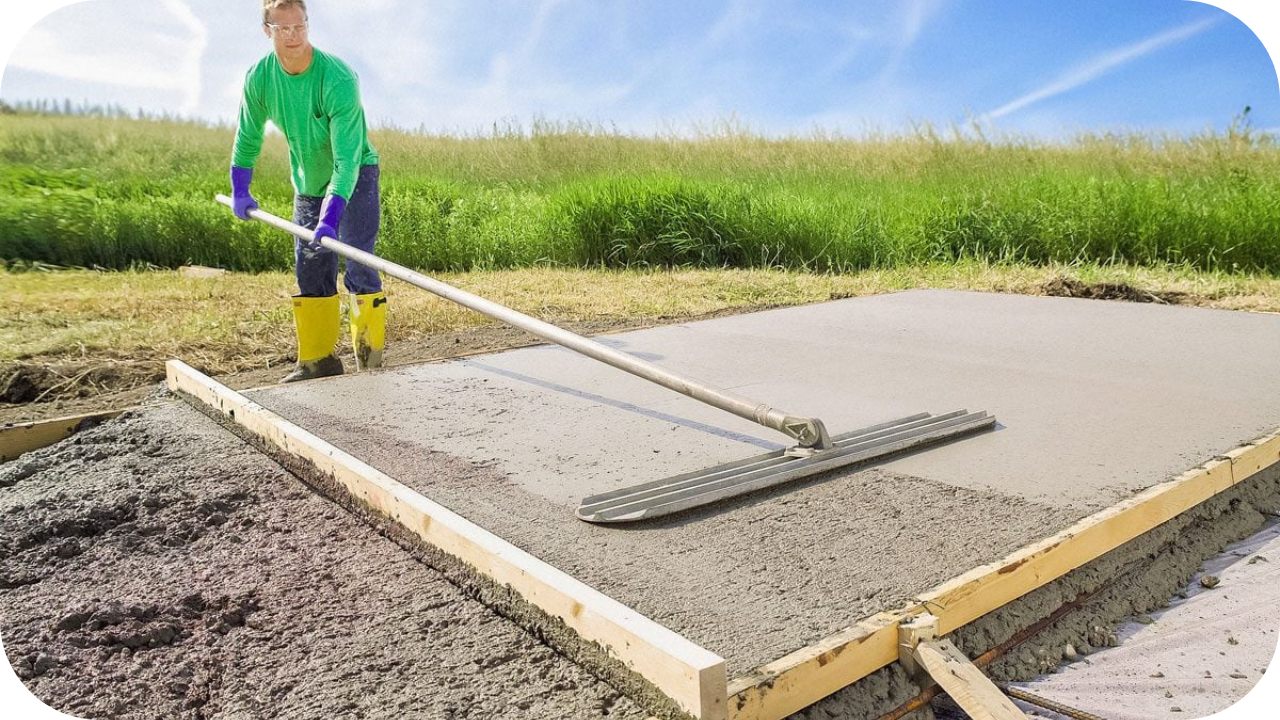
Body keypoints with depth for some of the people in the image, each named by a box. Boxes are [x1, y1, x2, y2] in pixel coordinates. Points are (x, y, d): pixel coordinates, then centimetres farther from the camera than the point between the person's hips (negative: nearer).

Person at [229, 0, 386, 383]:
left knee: (358, 268, -15)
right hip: (307, 182, 6)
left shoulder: (339, 78, -29)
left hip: (355, 178, -6)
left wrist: (330, 218, -43)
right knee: (310, 273, 7)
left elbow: (347, 159, -35)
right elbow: (248, 136, 6)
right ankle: (318, 359, 17)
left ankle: (370, 361, -4)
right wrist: (239, 191, 1)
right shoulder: (259, 78, -11)